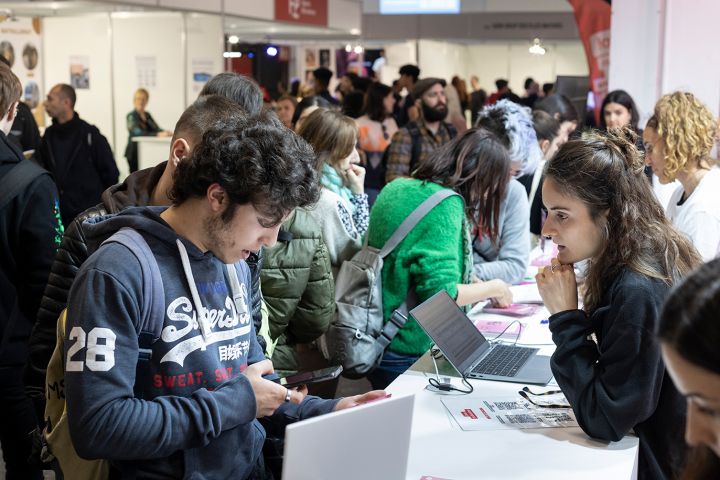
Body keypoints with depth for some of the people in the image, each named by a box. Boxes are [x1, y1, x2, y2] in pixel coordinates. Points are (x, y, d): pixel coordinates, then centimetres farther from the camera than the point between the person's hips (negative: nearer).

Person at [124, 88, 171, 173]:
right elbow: (138, 133, -21)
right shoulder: (131, 116, -6)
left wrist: (164, 132, -19)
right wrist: (158, 134, -33)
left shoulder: (147, 115, 16)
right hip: (135, 153, -6)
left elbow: (156, 128, 6)